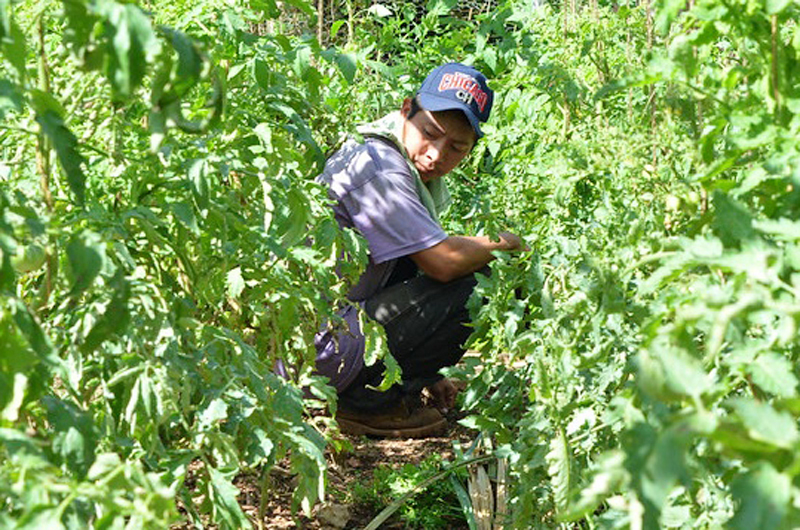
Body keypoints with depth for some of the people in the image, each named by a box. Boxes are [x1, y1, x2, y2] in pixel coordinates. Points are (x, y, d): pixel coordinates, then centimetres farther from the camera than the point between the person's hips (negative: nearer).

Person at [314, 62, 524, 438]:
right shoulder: (378, 167, -18)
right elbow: (444, 261, -23)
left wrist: (427, 373, 19)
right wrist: (503, 244, -3)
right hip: (319, 352, -10)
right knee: (477, 288, -14)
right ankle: (369, 402, -4)